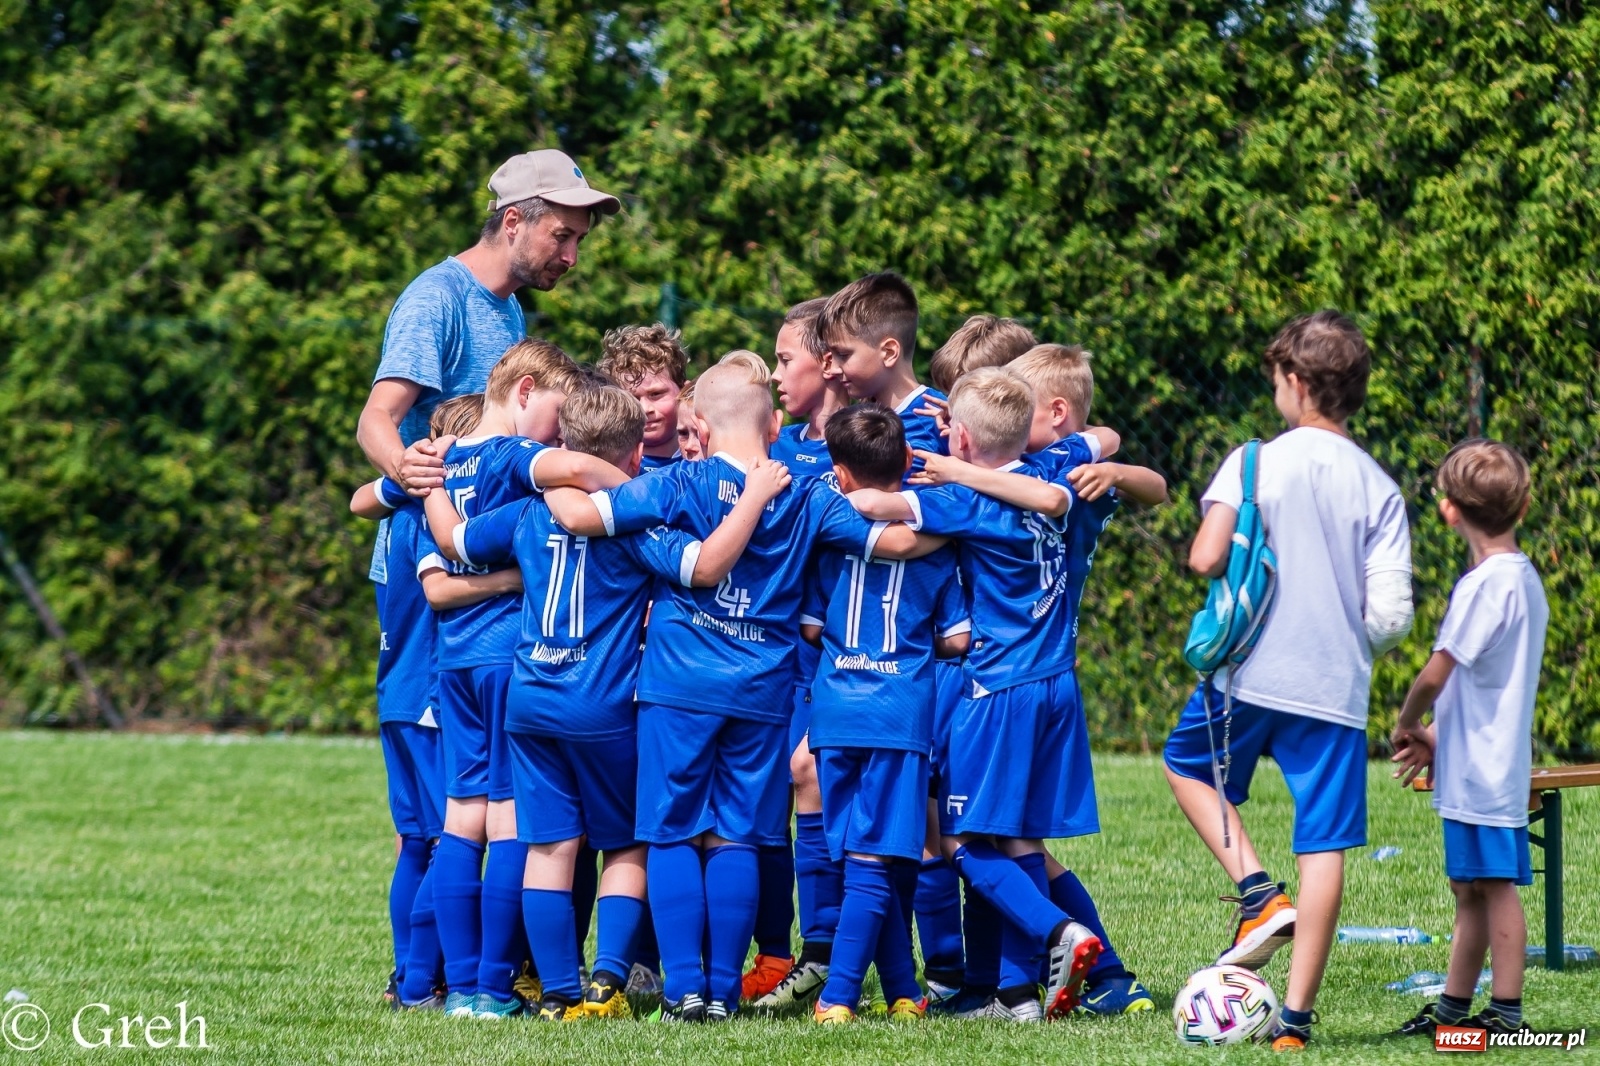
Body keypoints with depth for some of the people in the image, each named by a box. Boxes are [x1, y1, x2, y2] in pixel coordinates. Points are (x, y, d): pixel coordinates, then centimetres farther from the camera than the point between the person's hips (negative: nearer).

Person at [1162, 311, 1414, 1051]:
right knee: (1325, 850, 3)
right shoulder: (1380, 489, 2)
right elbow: (1392, 614, -3)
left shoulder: (1254, 463, -5)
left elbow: (1206, 557, -16)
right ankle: (1296, 1018, 1)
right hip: (1337, 687, 2)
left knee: (1187, 764, 26)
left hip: (1250, 675, -2)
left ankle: (1258, 892, 7)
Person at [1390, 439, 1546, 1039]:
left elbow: (1436, 674, -18)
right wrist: (1435, 735, 12)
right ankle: (1453, 1007, 23)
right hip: (1482, 761, 9)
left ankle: (1507, 1015, -4)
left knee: (1494, 885, -6)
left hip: (1483, 766, -9)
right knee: (1470, 888, 15)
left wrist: (1406, 725, 1)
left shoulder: (1485, 584, -17)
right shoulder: (1525, 578, 12)